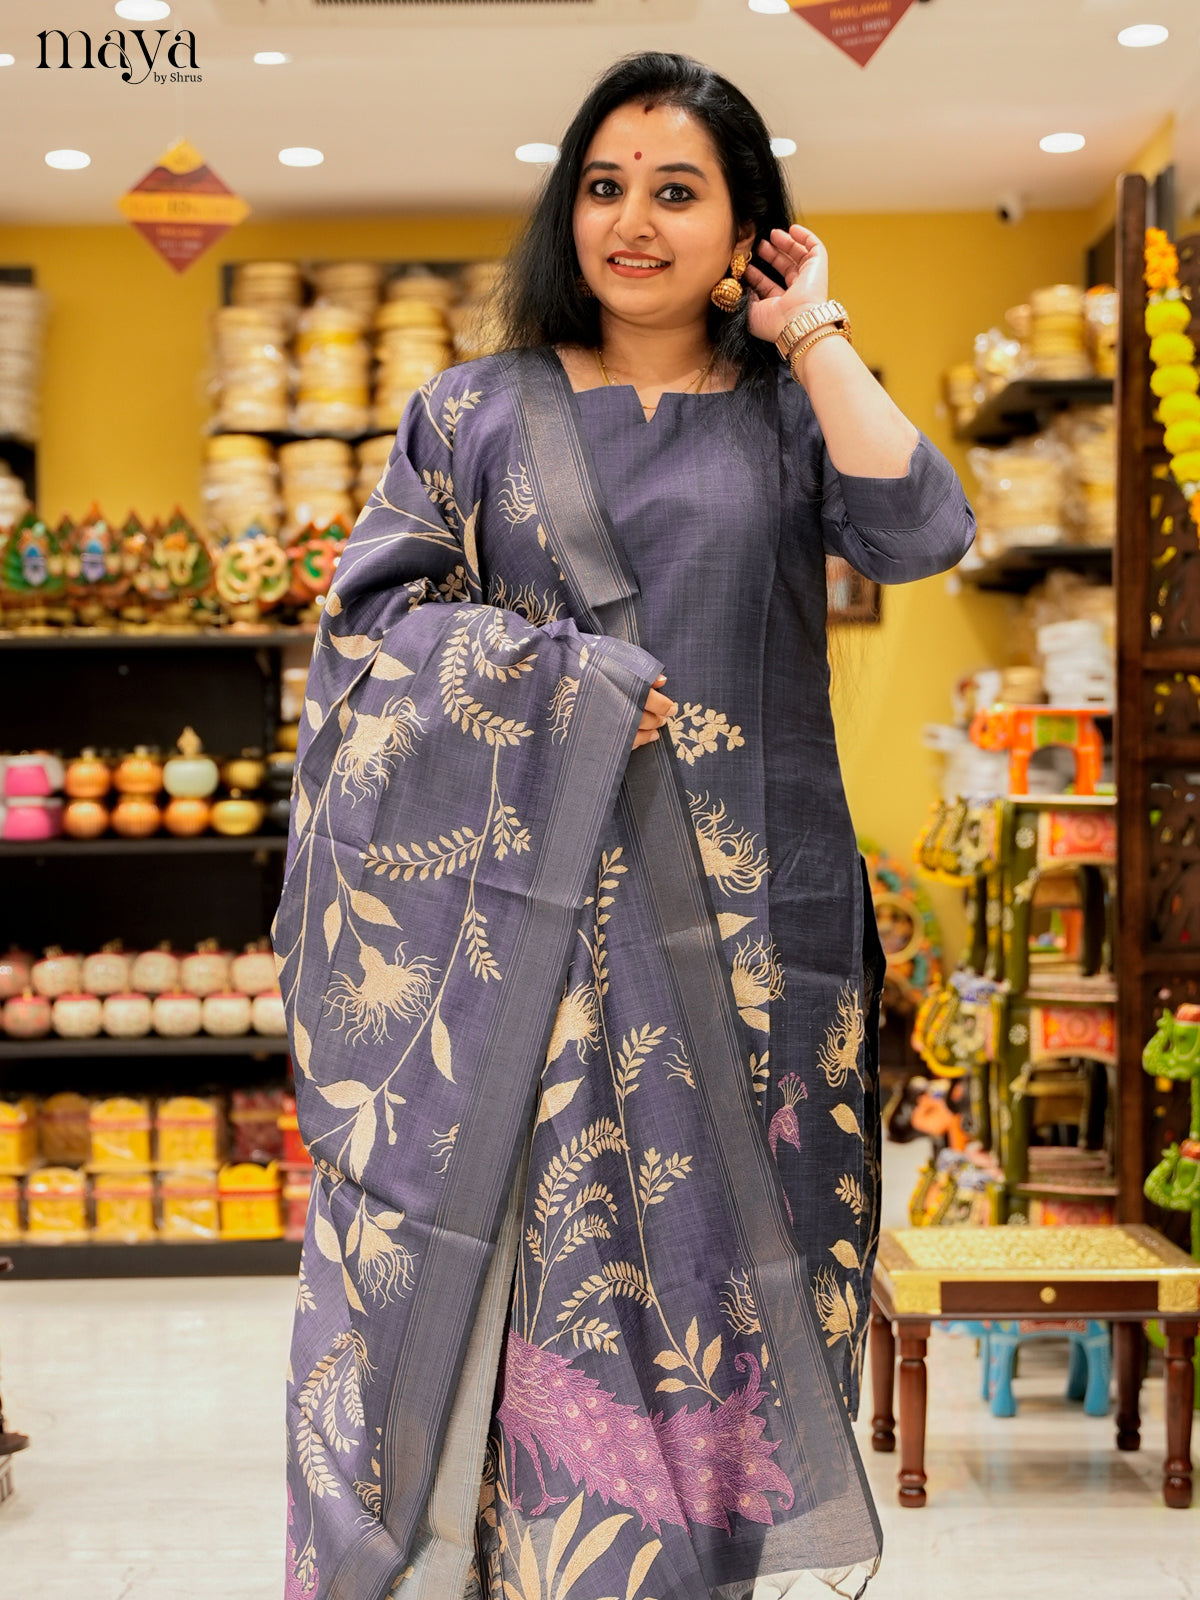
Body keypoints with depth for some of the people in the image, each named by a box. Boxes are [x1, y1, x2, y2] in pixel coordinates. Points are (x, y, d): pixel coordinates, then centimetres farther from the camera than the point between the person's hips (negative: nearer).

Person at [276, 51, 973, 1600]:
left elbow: (920, 532, -10)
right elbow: (371, 625, 2)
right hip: (519, 912, 0)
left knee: (710, 1264, 3)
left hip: (735, 923, 0)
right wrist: (578, 682, -9)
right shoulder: (472, 413, 11)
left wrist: (812, 334, -2)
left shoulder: (791, 412, 10)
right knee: (496, 1260, 1)